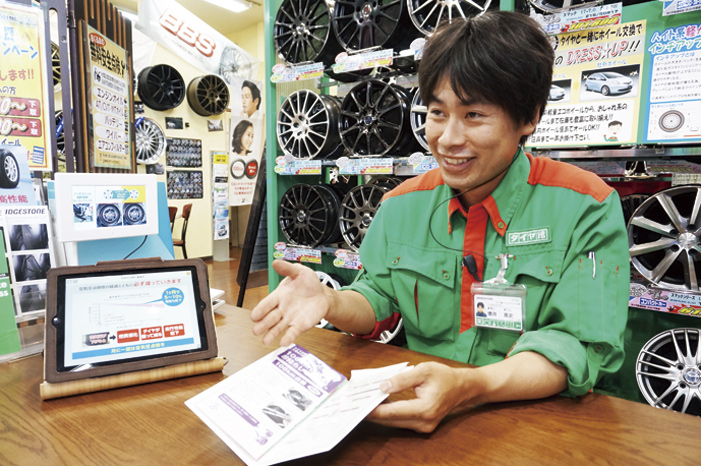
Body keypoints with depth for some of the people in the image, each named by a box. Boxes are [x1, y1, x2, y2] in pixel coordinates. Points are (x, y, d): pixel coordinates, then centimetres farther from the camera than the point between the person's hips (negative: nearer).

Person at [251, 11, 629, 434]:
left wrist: (468, 388, -30)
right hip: (417, 415, 2)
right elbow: (378, 301, 6)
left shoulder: (586, 208, -9)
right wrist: (330, 303, -16)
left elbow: (583, 345, -14)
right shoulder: (402, 204, 2)